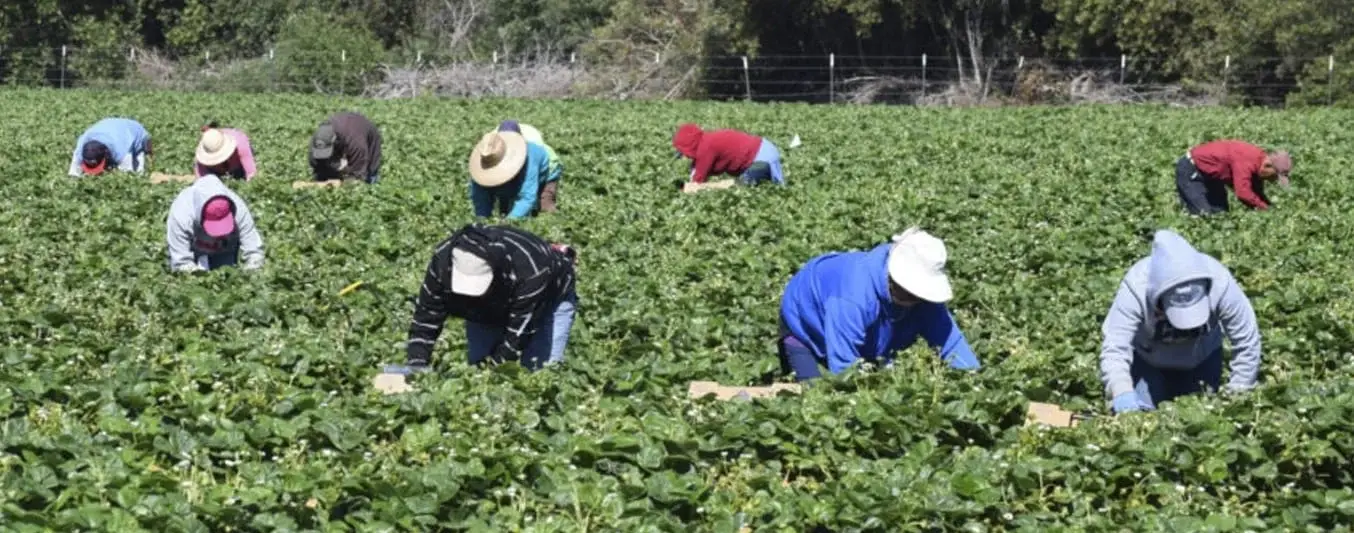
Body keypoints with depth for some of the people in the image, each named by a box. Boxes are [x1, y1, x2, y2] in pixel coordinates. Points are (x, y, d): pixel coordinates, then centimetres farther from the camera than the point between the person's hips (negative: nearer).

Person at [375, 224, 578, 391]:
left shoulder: (529, 271, -47)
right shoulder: (443, 259, -34)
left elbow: (517, 334, -39)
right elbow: (426, 316, -25)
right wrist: (416, 363, -36)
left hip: (548, 297, -4)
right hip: (490, 308, 4)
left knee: (541, 371, -17)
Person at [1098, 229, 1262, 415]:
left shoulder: (1220, 283, -36)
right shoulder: (1135, 289, -40)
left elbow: (1247, 343, -24)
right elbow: (1114, 348, -42)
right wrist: (1122, 392, -60)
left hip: (1202, 358, 2)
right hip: (1147, 358, -2)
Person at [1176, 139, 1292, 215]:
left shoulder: (1259, 161, -4)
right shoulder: (1246, 161, -35)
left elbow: (1257, 194, 7)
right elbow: (1243, 193, -42)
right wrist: (1265, 208, -32)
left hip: (1210, 173, 10)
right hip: (1190, 169, -10)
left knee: (1221, 211, 8)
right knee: (1204, 214, -18)